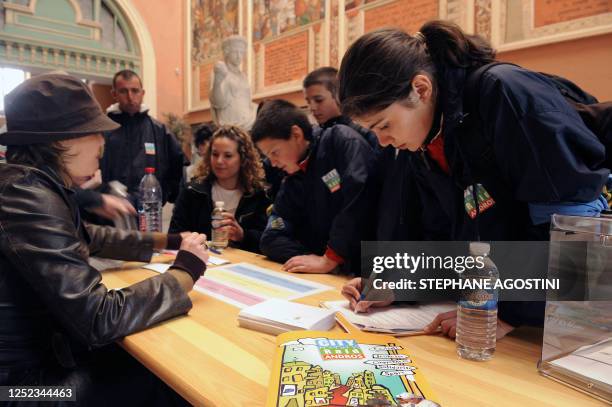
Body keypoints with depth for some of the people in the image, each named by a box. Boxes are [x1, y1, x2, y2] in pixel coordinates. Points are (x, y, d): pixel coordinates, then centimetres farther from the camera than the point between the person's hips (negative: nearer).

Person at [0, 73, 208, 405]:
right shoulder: (28, 197, -28)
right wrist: (185, 271, -18)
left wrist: (166, 241, 15)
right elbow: (100, 319, -31)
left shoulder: (32, 183, 2)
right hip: (28, 376, -8)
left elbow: (88, 237, 20)